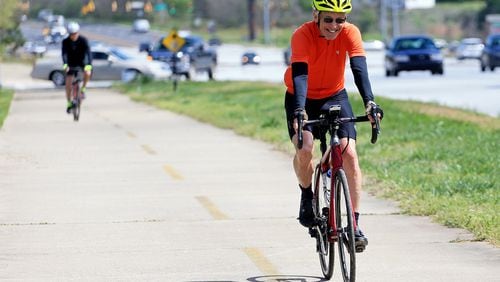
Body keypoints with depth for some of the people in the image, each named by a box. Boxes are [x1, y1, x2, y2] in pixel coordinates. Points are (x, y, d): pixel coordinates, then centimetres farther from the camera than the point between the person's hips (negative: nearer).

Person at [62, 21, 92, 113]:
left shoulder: (83, 40, -20)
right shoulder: (65, 42, -18)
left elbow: (88, 52, -30)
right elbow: (64, 54, -29)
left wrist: (89, 64, -46)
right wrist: (65, 65, -47)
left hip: (82, 63, -1)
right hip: (71, 64, 1)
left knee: (88, 73, -31)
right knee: (68, 84, -9)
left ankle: (83, 89, -6)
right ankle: (69, 103, 7)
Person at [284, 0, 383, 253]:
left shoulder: (350, 33, -22)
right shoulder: (303, 35, -28)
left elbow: (359, 68, -32)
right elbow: (299, 73, -39)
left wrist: (369, 101, -48)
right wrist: (299, 111, -54)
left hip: (335, 96, 2)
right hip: (302, 98, -2)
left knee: (349, 153, -15)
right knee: (305, 148, -26)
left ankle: (355, 224, -11)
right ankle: (307, 196, 5)